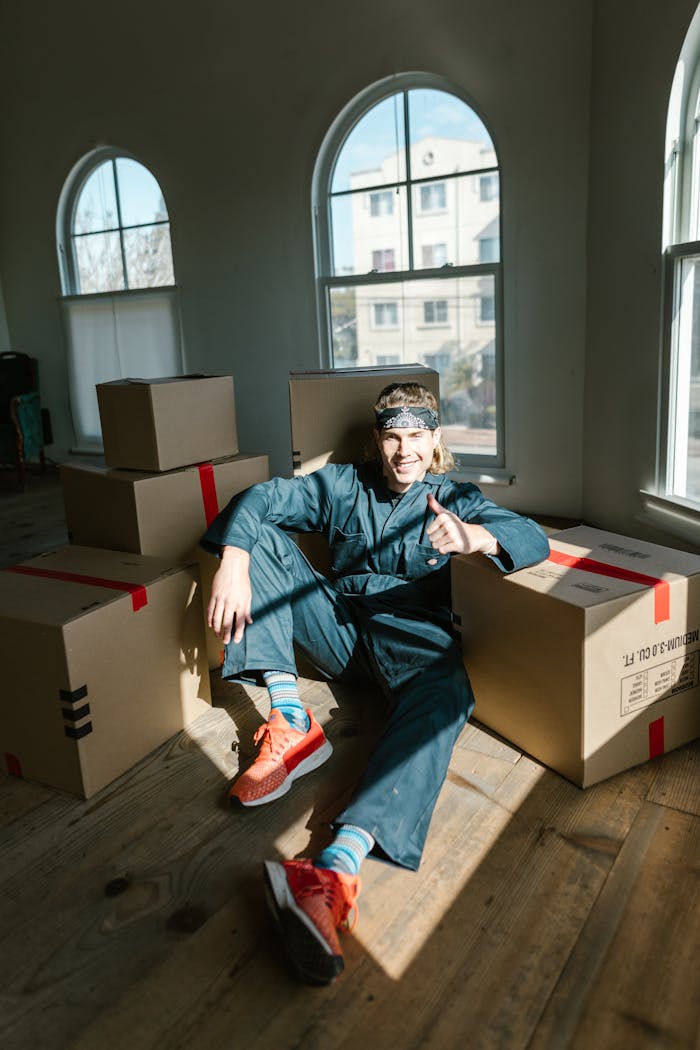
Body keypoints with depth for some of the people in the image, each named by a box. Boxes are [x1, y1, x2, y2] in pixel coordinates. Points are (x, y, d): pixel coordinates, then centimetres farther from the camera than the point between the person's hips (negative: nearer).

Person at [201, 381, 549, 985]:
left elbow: (533, 539, -8)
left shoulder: (455, 498, 8)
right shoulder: (345, 485, 11)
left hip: (411, 631, -2)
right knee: (260, 536, -13)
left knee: (446, 691, -38)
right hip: (338, 624, 3)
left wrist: (475, 537, -32)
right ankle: (291, 720, -28)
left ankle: (338, 868, -60)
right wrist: (233, 564, -24)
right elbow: (260, 500, -3)